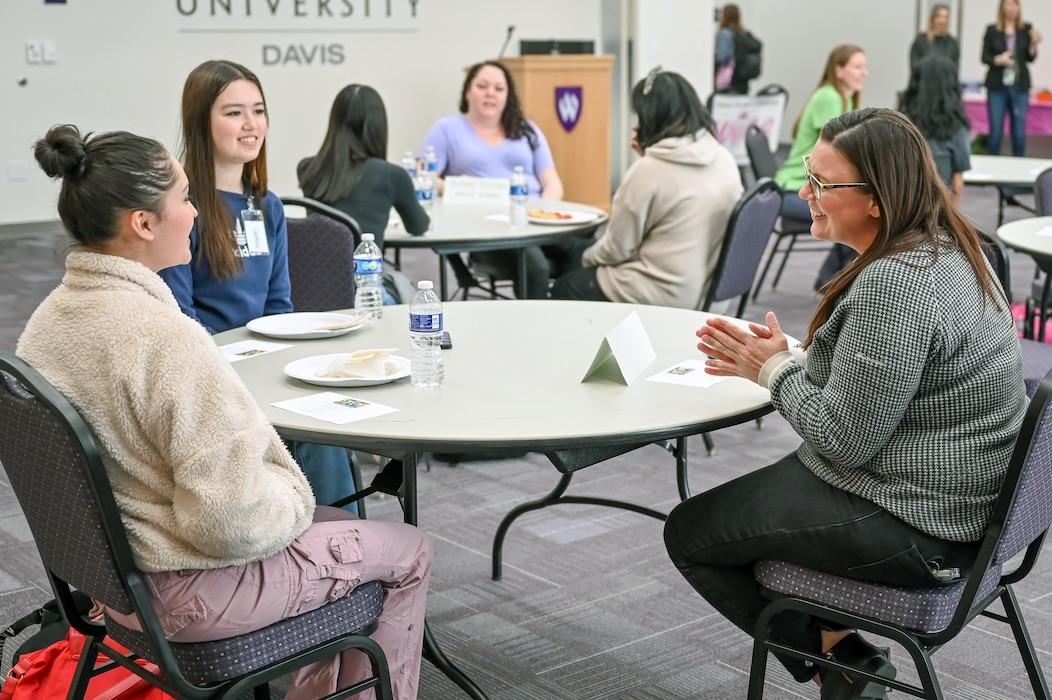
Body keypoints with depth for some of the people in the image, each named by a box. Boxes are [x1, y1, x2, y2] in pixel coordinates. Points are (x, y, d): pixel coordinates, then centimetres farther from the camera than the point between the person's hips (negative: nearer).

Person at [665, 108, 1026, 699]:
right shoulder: (948, 249, 5)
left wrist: (776, 370, -9)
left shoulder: (893, 285, -28)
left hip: (913, 530, -10)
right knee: (744, 493, 27)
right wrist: (789, 357, 2)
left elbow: (845, 438, -25)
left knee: (690, 533, 3)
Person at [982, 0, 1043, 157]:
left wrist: (1034, 44, -12)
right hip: (997, 85, -1)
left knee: (1019, 131, 3)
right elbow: (984, 57, 1)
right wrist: (998, 60, -17)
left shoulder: (1026, 29, 4)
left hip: (1020, 85, 1)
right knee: (995, 130, 0)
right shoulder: (992, 30, 1)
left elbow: (1030, 58, 6)